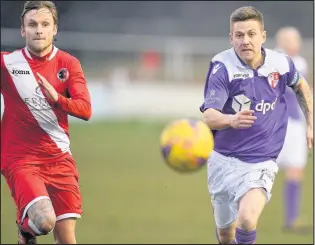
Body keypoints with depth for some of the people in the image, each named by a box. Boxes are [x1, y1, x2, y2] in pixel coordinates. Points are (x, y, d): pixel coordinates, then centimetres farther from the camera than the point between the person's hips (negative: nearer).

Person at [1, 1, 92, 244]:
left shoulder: (68, 64, 1)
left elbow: (85, 110, -10)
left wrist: (57, 99, -27)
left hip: (59, 158, 3)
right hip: (20, 158, -3)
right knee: (44, 221, -24)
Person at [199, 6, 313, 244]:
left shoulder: (281, 63, -6)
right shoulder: (222, 68, -15)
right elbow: (208, 116, -25)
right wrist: (231, 120, -46)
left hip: (261, 164, -1)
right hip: (224, 161, 1)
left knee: (247, 219, -28)